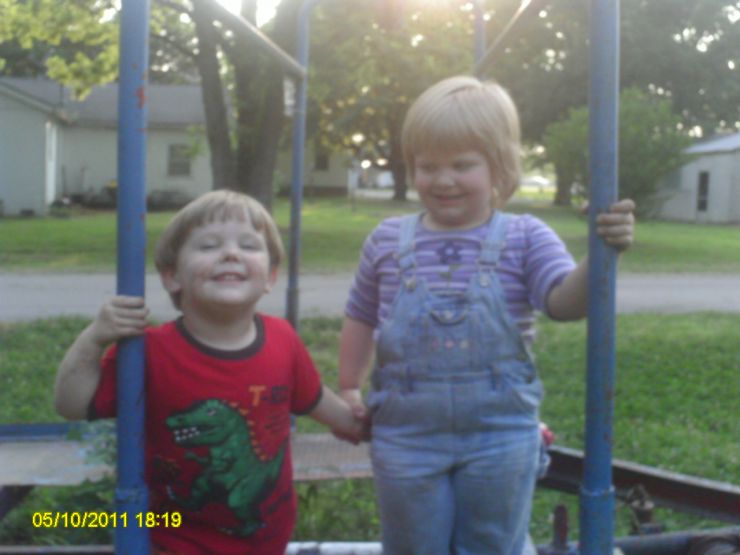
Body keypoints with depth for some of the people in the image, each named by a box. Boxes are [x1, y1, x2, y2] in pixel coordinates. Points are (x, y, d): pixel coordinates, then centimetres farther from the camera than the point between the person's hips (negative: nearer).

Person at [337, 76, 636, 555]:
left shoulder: (525, 238, -4)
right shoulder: (388, 241, 2)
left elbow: (564, 302, -18)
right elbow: (361, 319, 13)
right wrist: (349, 388, 9)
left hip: (500, 437, -1)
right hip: (406, 436, 2)